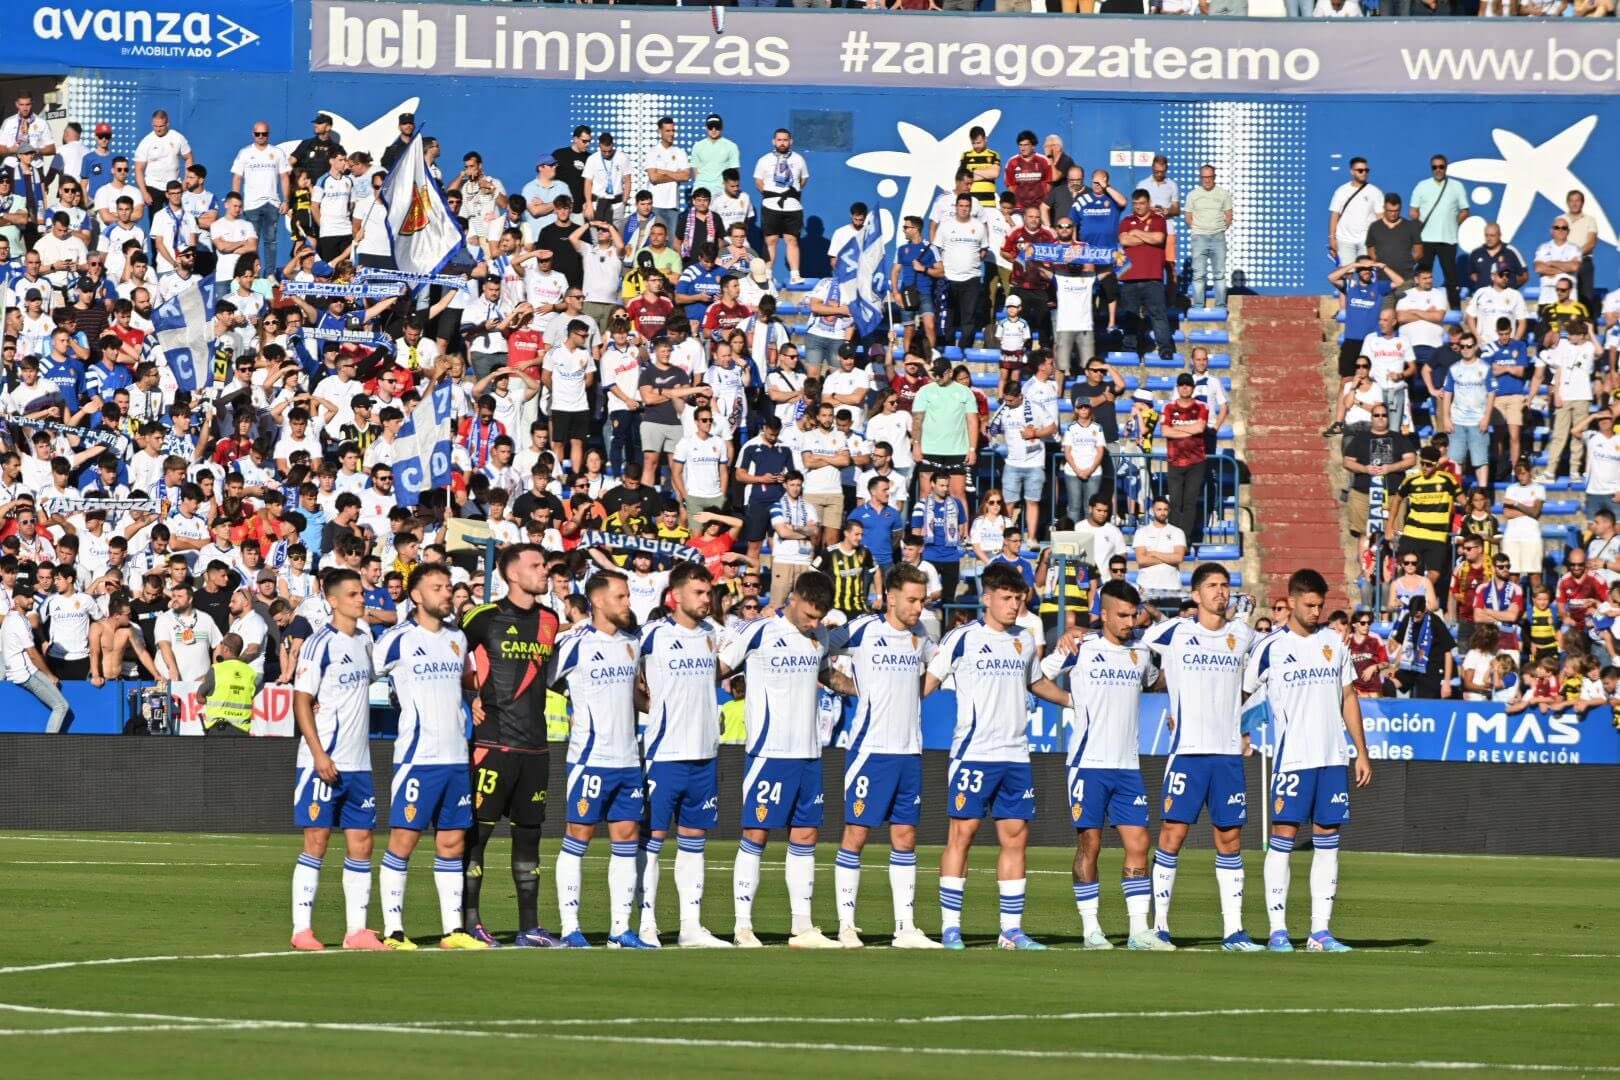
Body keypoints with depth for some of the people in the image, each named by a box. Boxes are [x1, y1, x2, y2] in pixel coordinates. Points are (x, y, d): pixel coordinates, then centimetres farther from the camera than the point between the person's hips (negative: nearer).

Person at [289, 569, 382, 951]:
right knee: (316, 841, -4)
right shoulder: (320, 644, -10)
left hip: (358, 762, 7)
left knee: (361, 842, 4)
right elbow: (301, 701, -13)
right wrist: (319, 754, -18)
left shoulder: (365, 639, 11)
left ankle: (357, 930, 7)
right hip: (323, 761, -7)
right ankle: (301, 930, 1)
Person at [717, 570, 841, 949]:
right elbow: (719, 669, -4)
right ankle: (743, 927, -3)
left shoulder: (819, 640, 11)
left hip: (809, 754, 7)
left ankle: (803, 927, 9)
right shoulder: (759, 633, -8)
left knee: (805, 836, 6)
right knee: (755, 835, -5)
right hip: (769, 751, -7)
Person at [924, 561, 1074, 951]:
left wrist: (1075, 699, 26)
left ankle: (1011, 929, 7)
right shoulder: (962, 638, -4)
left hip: (1015, 755, 6)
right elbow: (928, 681, -4)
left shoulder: (1024, 641, 13)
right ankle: (951, 926, -2)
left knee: (1015, 836, 3)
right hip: (972, 753, -6)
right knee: (963, 832, -6)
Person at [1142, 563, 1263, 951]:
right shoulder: (1173, 634, -2)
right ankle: (1159, 926, 0)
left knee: (1230, 838, 4)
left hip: (1229, 752, 3)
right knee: (1173, 833, -6)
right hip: (1187, 750, -3)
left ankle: (1233, 930, 6)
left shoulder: (1242, 635, 9)